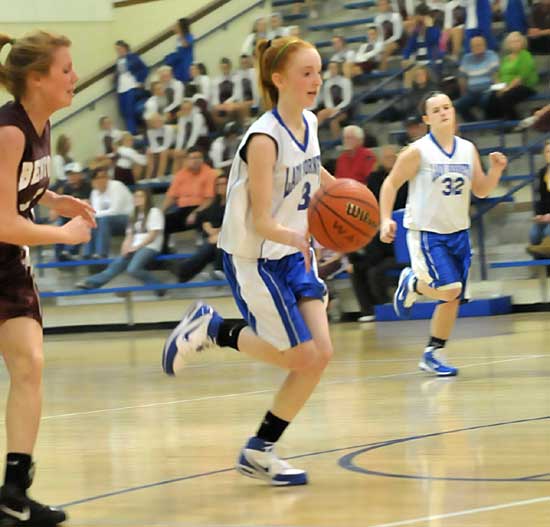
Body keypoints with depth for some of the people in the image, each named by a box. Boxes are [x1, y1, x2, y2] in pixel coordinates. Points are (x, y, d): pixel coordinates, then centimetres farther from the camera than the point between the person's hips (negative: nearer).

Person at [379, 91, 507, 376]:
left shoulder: (468, 149, 5)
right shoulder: (418, 151, -10)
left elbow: (481, 190, 11)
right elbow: (391, 183, -5)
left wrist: (496, 170, -8)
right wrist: (385, 220, -15)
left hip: (458, 232, 6)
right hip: (426, 232, -6)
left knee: (453, 298, 5)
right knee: (450, 289, -19)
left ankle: (432, 354, 18)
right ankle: (412, 283, 11)